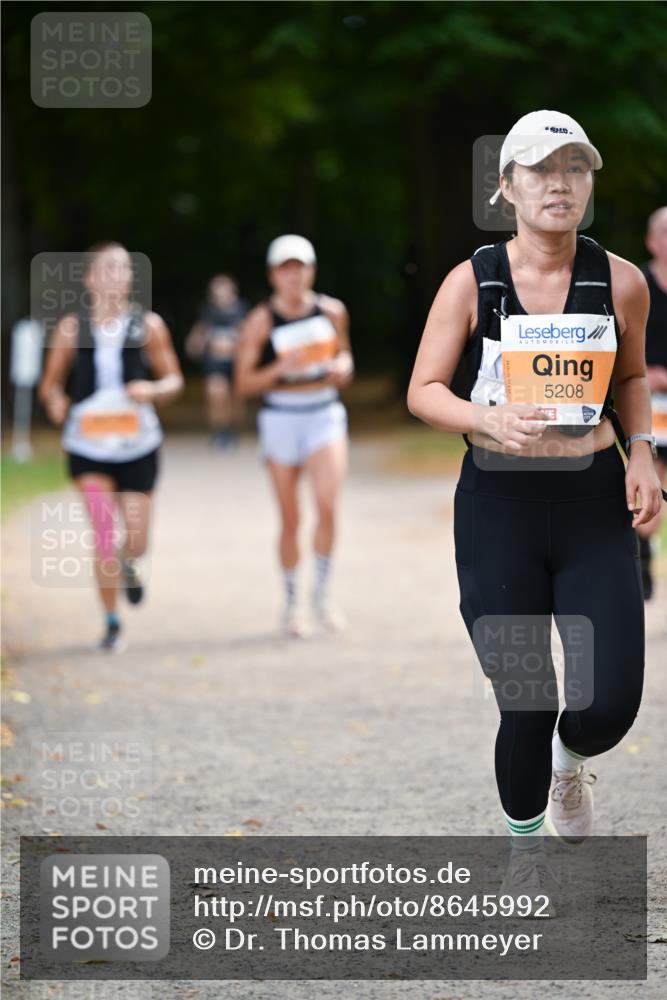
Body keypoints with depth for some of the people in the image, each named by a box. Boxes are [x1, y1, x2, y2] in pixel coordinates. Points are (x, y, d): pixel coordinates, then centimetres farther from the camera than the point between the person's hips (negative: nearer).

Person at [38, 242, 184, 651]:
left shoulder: (148, 325, -1)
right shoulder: (72, 327, -1)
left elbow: (174, 380, 5)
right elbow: (50, 383, 5)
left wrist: (152, 390, -17)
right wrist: (55, 401, -18)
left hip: (137, 444, 1)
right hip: (88, 444, -1)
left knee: (136, 541, 2)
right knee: (104, 533, -13)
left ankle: (128, 565, 41)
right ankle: (112, 624, 0)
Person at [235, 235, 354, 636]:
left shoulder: (332, 311, 2)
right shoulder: (261, 321, -5)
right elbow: (244, 382, -4)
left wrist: (342, 367, -3)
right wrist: (281, 369, -20)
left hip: (325, 414, 1)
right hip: (281, 418, -1)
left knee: (328, 505, -17)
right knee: (290, 519, 5)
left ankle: (323, 592, 0)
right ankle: (291, 601, 21)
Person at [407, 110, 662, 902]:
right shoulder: (472, 282, -5)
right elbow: (422, 391, -1)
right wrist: (488, 420, -20)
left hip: (595, 505, 1)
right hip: (498, 504, -1)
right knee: (524, 704, 0)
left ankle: (569, 764, 30)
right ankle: (524, 845, 28)